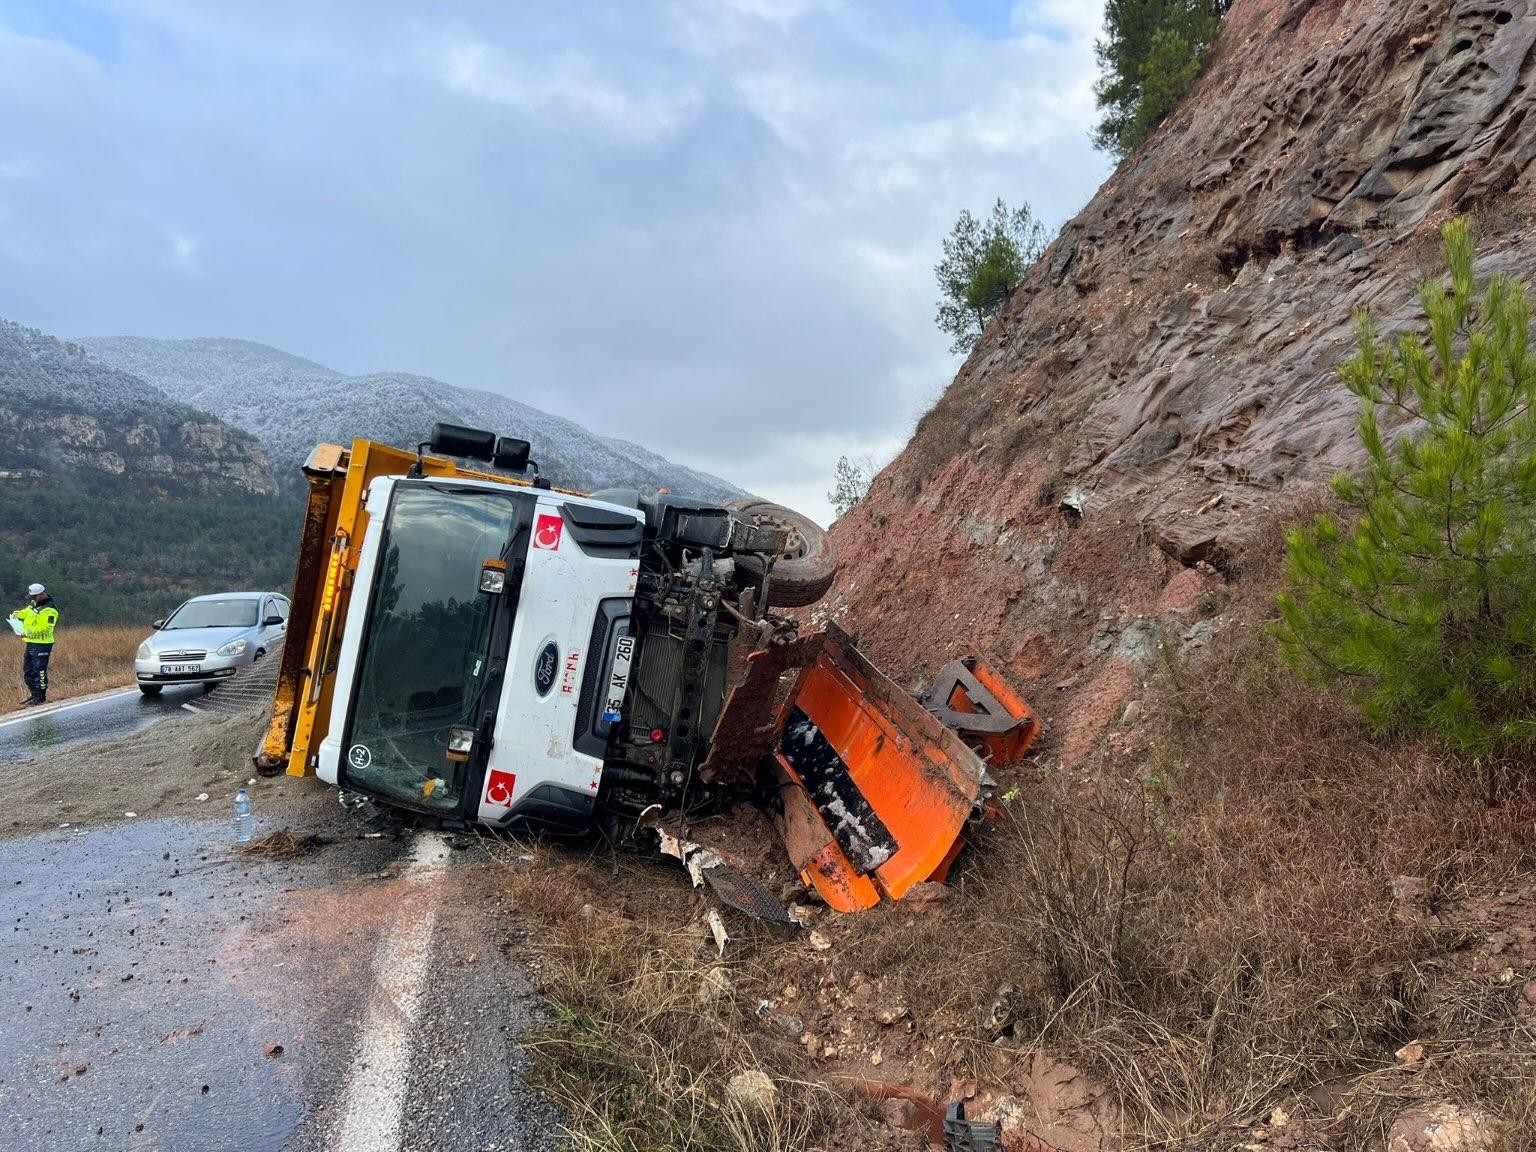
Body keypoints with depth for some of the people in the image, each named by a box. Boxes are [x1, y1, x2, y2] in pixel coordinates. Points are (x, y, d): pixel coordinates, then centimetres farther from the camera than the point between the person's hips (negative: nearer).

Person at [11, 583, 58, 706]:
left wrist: (30, 633, -29)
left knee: (39, 671, -4)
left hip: (42, 645, -10)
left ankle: (41, 697, 4)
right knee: (28, 671, 16)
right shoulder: (33, 605, 12)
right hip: (31, 644, 10)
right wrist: (16, 614, 7)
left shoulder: (49, 610, -17)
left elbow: (46, 629, -24)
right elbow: (25, 612, 28)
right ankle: (34, 695, 27)